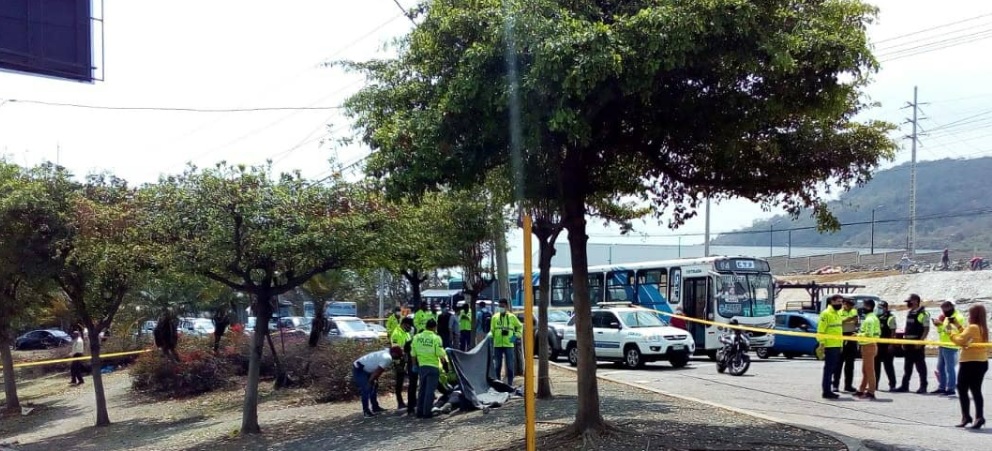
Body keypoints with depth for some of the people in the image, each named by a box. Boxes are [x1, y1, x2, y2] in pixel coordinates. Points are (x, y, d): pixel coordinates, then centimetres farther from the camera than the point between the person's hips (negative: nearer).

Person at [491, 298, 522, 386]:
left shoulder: (512, 317, 3)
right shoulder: (495, 317, 6)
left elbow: (520, 326, 12)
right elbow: (492, 330, 10)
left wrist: (516, 335, -1)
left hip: (508, 344, -1)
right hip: (497, 345, 2)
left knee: (510, 365, 2)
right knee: (497, 365, 9)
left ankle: (510, 384, 10)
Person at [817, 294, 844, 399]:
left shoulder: (837, 314, 19)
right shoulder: (826, 314, -10)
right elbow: (820, 330, -15)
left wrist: (841, 344, 21)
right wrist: (822, 343, -20)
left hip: (837, 346, 9)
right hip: (829, 346, -9)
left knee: (832, 369, 12)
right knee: (828, 369, -7)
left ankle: (827, 390, 19)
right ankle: (826, 391, -4)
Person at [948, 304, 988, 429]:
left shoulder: (972, 327, -16)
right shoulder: (983, 328, 10)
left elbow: (960, 340, -18)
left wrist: (951, 332, -4)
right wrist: (958, 326, 18)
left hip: (970, 363, -8)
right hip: (981, 362, 8)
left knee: (962, 389, 1)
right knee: (976, 390, 10)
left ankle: (966, 416, 1)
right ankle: (979, 417, 7)